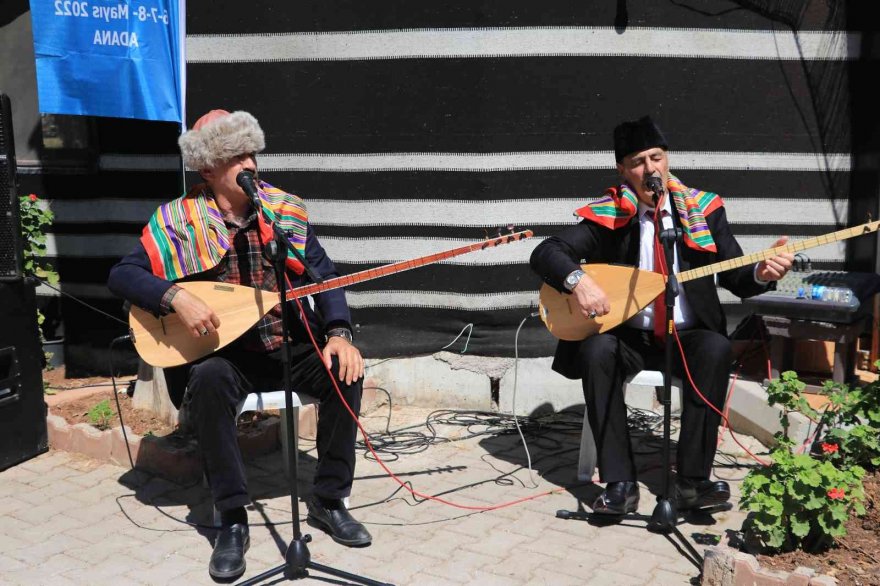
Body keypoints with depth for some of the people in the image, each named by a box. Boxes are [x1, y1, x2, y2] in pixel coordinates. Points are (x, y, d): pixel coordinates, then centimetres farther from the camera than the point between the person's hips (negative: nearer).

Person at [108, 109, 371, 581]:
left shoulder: (286, 209, 0)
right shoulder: (179, 220, -6)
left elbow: (325, 276, -1)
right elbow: (122, 275, -9)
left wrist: (338, 334, -18)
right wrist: (175, 297, -28)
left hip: (292, 346, 2)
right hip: (225, 353, -2)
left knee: (346, 370, -24)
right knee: (207, 380, -35)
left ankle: (328, 500, -7)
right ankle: (232, 518, -20)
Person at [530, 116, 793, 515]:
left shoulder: (703, 209, 2)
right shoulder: (608, 216, -3)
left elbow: (737, 279, 0)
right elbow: (544, 253, -11)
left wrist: (762, 273, -24)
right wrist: (577, 280, -31)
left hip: (688, 337, 1)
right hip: (629, 336, -1)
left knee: (716, 349, -31)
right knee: (597, 350, -32)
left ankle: (692, 481, -24)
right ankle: (620, 484, -25)